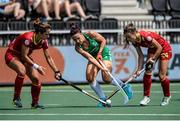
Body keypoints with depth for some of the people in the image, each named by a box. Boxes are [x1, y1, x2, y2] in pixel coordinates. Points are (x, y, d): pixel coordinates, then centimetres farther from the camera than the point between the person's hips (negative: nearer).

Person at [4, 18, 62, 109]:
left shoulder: (43, 41, -10)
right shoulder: (28, 38, -33)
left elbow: (48, 57, 2)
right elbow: (24, 56, -28)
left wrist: (56, 71, 0)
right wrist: (36, 66, -28)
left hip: (25, 57, 7)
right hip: (12, 55, -7)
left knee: (36, 78, -7)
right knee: (22, 71, -36)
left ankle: (35, 103, 11)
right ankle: (16, 97, -22)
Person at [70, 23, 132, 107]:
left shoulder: (91, 34, -26)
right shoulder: (78, 47, -22)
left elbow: (103, 40, -10)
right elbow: (90, 58, -30)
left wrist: (99, 53, -18)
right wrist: (100, 67, -40)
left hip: (104, 54, -3)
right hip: (94, 58, 3)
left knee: (106, 79, -14)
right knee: (90, 78, -17)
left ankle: (124, 86, 13)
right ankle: (103, 100, -10)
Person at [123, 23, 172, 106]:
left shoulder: (146, 37, -38)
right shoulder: (135, 42, -15)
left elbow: (159, 47, -26)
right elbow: (141, 56, -7)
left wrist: (153, 59, -21)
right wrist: (139, 69, -15)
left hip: (164, 49, -6)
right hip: (152, 50, 6)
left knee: (161, 76, -6)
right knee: (147, 72, -7)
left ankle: (167, 96, 17)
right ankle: (146, 96, 2)